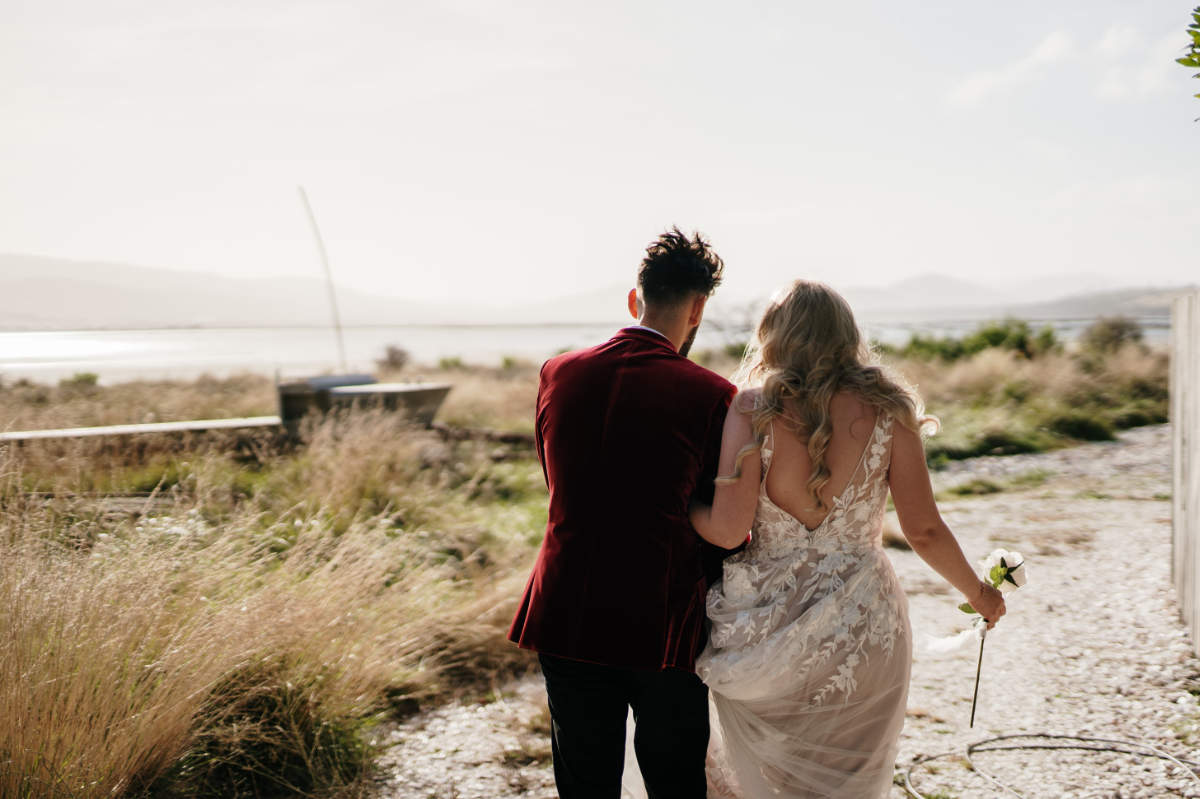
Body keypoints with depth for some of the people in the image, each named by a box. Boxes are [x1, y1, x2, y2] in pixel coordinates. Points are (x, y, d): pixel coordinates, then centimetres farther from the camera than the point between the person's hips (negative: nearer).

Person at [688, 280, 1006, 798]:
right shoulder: (885, 411, -5)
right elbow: (924, 531, -2)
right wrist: (979, 593, 15)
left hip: (767, 630, -1)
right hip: (862, 629, 1)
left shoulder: (752, 407, -10)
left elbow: (727, 530, -17)